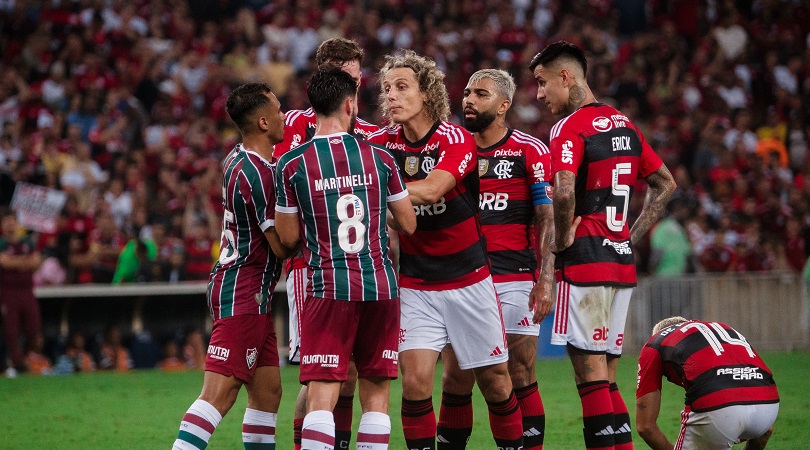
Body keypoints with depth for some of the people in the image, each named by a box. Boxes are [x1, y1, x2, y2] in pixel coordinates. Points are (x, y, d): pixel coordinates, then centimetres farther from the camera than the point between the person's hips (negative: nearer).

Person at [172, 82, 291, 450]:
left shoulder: (237, 159, 10)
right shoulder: (258, 174, -18)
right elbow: (282, 246, -15)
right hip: (243, 295, -10)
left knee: (267, 391, 11)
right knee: (218, 395, -14)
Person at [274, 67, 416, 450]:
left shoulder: (292, 164, -3)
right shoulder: (380, 158, 1)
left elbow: (288, 237, 3)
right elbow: (408, 225, 10)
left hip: (328, 289, -2)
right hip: (381, 288, 2)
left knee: (321, 398, -5)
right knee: (376, 396, 9)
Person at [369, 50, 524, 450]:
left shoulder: (456, 139, -13)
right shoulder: (381, 143, -2)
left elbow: (431, 191, -28)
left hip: (468, 278, -1)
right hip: (414, 284, 1)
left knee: (494, 380, 6)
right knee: (415, 378, -14)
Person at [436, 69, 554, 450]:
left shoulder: (530, 152, 0)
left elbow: (547, 219, -3)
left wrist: (545, 280, -12)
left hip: (514, 279, -4)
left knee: (521, 381, -4)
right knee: (455, 382, 3)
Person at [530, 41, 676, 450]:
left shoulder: (570, 128, -10)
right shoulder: (623, 124, 14)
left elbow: (564, 193, -26)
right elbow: (665, 183, 23)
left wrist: (561, 240, -11)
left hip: (585, 261, -8)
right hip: (622, 261, 8)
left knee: (591, 378, -6)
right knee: (606, 380, 11)